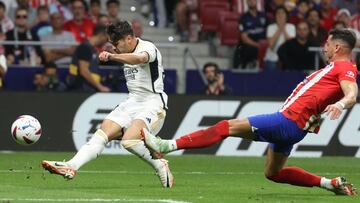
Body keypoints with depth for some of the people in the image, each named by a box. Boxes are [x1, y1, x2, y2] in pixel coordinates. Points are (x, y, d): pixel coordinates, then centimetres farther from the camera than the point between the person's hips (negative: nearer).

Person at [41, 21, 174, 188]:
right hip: (132, 103, 8)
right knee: (102, 134, -10)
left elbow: (139, 58, -38)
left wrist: (112, 56, -52)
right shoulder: (127, 53, 14)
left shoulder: (148, 48, -13)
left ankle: (160, 166, -7)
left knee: (129, 140, -29)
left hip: (152, 105, -8)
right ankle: (71, 167, -21)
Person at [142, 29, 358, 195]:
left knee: (228, 126, -12)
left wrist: (340, 104, -45)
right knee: (273, 173, 23)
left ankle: (168, 145, -15)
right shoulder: (338, 67, 21)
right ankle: (331, 183, 17)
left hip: (289, 120, -11)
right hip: (290, 124, 11)